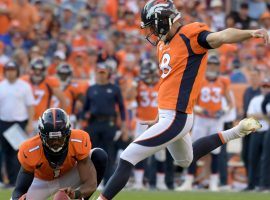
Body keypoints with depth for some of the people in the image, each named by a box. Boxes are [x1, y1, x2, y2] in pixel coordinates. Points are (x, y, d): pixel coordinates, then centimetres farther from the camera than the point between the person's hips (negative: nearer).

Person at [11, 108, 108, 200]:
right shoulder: (30, 151, -36)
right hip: (42, 181, 0)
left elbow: (91, 183, -33)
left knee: (99, 156, -24)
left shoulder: (78, 142, -34)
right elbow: (20, 191, -30)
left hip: (70, 175, 0)